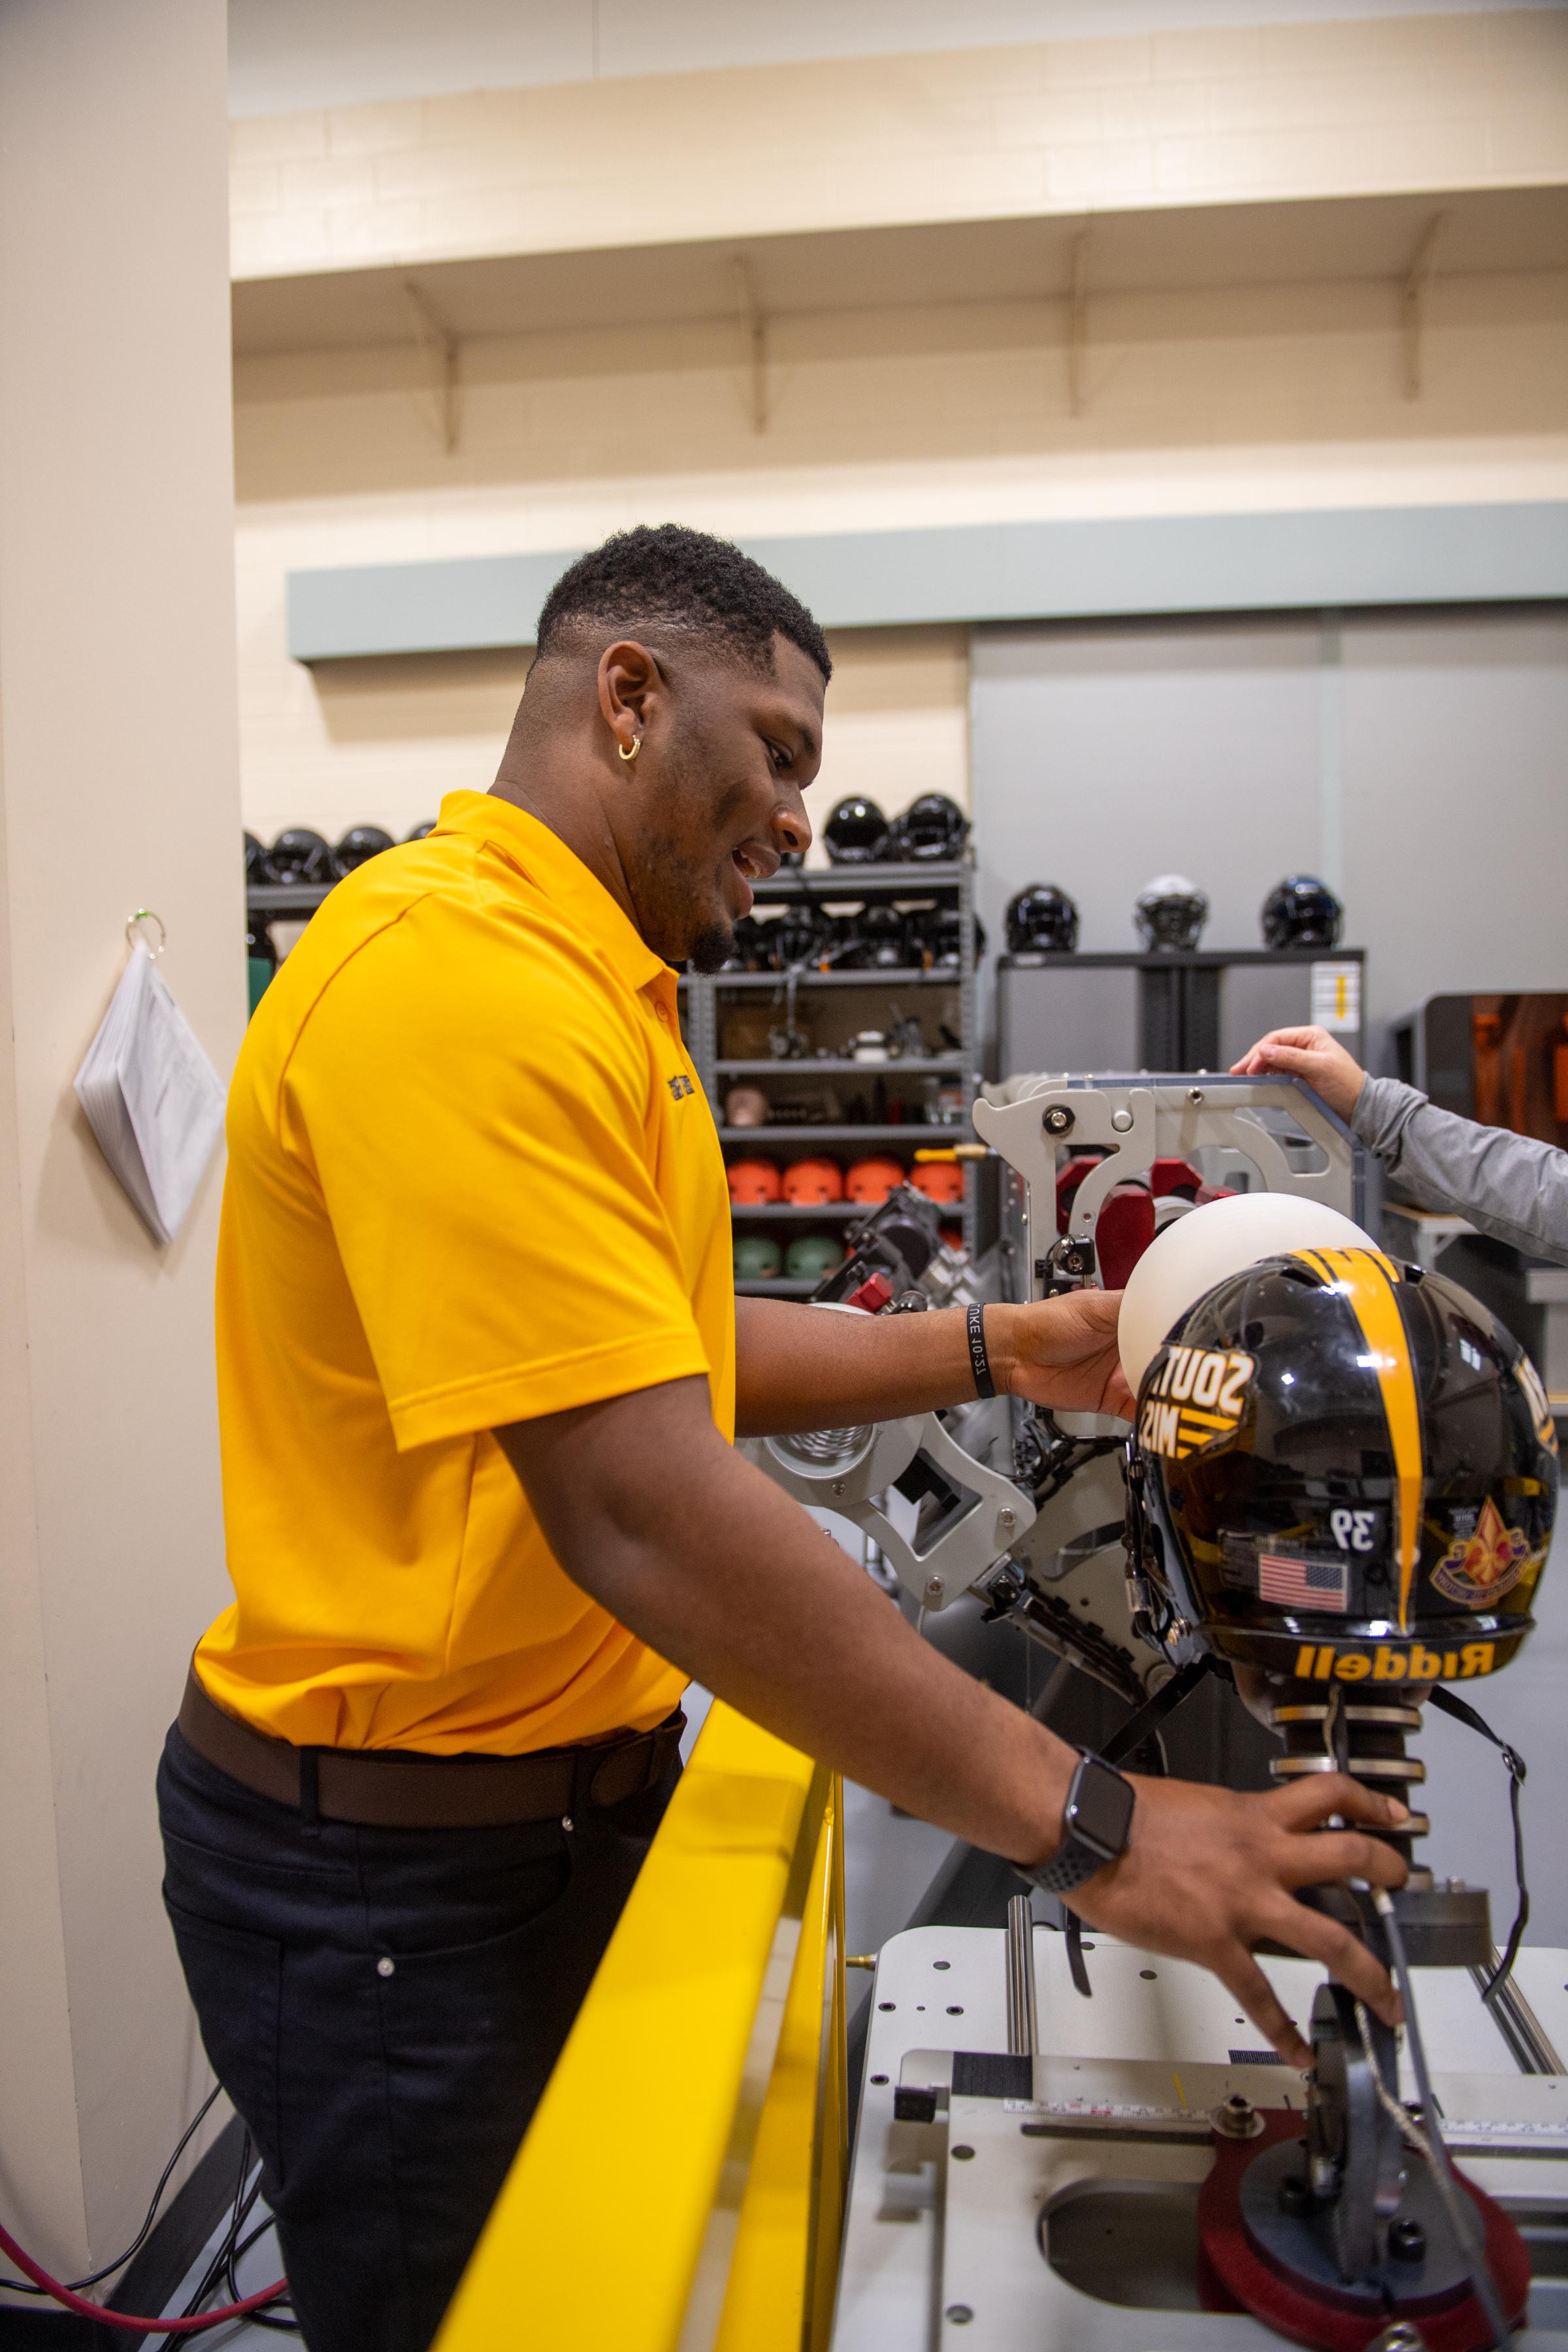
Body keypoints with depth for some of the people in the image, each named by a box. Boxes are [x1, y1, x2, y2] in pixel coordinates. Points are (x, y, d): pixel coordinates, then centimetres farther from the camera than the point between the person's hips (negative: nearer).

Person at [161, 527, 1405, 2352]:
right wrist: (1089, 1827, -28)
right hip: (400, 1872, -9)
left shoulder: (582, 988, 9)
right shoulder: (457, 971, -25)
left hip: (574, 1777, 9)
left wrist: (991, 1354, 2)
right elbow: (641, 1511, -32)